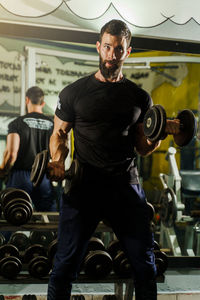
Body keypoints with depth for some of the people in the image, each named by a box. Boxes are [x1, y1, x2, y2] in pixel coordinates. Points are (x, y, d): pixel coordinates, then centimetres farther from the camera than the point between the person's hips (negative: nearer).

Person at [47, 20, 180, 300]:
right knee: (65, 264, 2)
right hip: (83, 185, -1)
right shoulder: (74, 92, 5)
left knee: (145, 263, 7)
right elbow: (59, 133, 10)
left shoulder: (140, 97, 11)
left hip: (126, 186, 2)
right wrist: (58, 161, -9)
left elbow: (142, 148, 15)